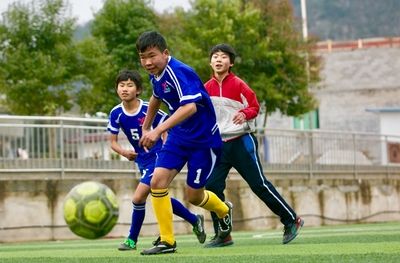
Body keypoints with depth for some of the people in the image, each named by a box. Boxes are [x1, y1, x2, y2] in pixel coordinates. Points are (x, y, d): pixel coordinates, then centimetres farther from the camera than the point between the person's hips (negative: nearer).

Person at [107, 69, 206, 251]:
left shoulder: (148, 109, -17)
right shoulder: (116, 113, -5)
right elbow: (113, 142, 1)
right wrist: (124, 152, -18)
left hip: (158, 157, -6)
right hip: (142, 160, 6)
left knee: (139, 197, -15)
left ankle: (132, 240, 2)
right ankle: (195, 220, 34)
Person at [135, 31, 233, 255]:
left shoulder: (179, 72, -27)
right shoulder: (156, 74, -1)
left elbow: (190, 107, -41)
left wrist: (158, 130, -46)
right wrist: (145, 128, 28)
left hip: (203, 139, -7)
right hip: (178, 137, 7)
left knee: (194, 195, 2)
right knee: (158, 180, -11)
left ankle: (224, 211, 37)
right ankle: (167, 241, -3)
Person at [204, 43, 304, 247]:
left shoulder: (238, 84, -6)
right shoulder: (206, 88, 6)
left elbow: (255, 106, -4)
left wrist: (244, 114, -24)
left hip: (241, 141, -5)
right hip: (219, 144, 5)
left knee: (259, 184, -5)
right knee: (212, 186, -7)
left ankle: (291, 221, 9)